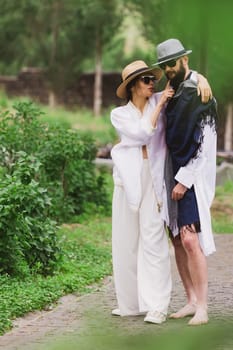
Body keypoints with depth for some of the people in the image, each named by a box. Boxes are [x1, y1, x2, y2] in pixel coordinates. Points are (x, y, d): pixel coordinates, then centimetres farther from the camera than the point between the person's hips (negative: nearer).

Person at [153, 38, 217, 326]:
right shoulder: (171, 94, 14)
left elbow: (206, 144, -15)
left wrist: (185, 180, -16)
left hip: (193, 176, -8)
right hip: (173, 173, 8)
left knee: (190, 239, -17)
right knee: (177, 239, 7)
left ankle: (202, 308, -14)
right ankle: (192, 301, 14)